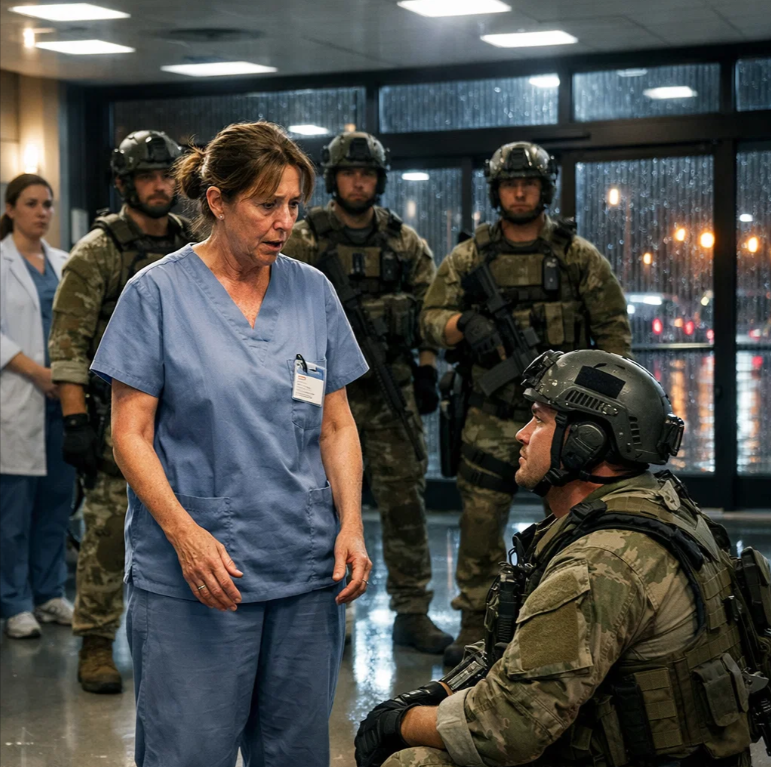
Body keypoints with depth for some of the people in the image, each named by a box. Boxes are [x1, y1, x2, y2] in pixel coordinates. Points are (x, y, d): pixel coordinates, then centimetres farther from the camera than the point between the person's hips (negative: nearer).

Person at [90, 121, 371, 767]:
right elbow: (131, 434, -5)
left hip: (305, 571, 4)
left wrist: (351, 525, -1)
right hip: (191, 579, -4)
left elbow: (337, 425, 12)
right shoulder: (158, 292, -3)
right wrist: (185, 533, -17)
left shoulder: (314, 292, 9)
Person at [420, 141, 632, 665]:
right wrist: (463, 324, -21)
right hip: (492, 415, 1)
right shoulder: (469, 258, 7)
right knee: (481, 521, 1)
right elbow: (431, 317, 1)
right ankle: (475, 630, 11)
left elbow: (614, 326, 6)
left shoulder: (578, 256, 5)